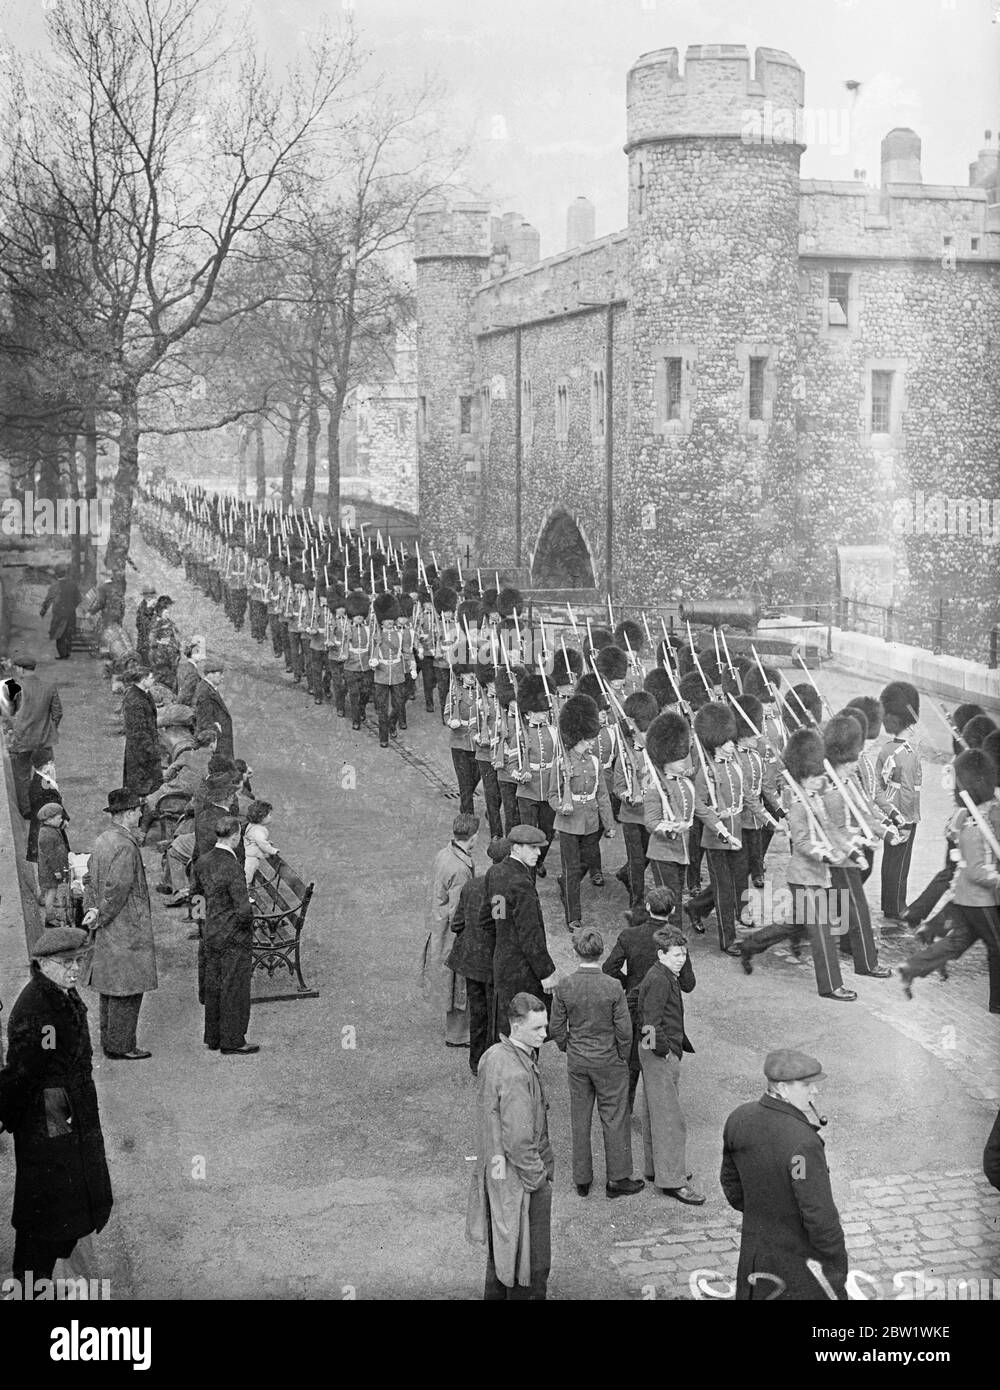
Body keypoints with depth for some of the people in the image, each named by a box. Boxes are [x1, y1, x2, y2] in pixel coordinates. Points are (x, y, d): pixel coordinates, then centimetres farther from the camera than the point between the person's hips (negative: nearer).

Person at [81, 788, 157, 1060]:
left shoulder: (102, 840, 10)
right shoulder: (125, 846, -20)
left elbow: (92, 880, 13)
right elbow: (117, 888, -23)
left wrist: (92, 910, 4)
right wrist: (100, 917, -13)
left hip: (108, 930, 10)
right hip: (128, 928, -10)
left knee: (110, 986, 16)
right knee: (127, 988, -3)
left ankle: (109, 1041, 24)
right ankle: (120, 1046, 2)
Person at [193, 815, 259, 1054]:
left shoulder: (203, 861, 0)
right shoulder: (233, 867, -24)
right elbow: (244, 910, -27)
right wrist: (247, 920, -5)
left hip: (211, 934, 8)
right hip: (234, 937, -8)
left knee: (213, 986, 16)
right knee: (234, 989, 3)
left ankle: (213, 1038, 27)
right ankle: (232, 1041, 12)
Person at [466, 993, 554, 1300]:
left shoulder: (492, 1056, 1)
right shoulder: (516, 1073, -29)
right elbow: (518, 1140, -28)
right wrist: (538, 1178, -15)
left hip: (494, 1169, 9)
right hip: (520, 1177, -9)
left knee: (500, 1247, 25)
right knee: (531, 1262, 6)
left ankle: (495, 1294, 39)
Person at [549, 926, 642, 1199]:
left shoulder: (563, 988, -14)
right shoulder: (614, 988, -20)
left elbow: (556, 1029, -5)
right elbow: (624, 1030, -14)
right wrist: (623, 1057, 4)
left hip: (577, 1062, 2)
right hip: (609, 1062, -2)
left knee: (580, 1119, 15)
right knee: (614, 1119, 12)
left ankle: (582, 1179, 26)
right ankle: (617, 1179, 22)